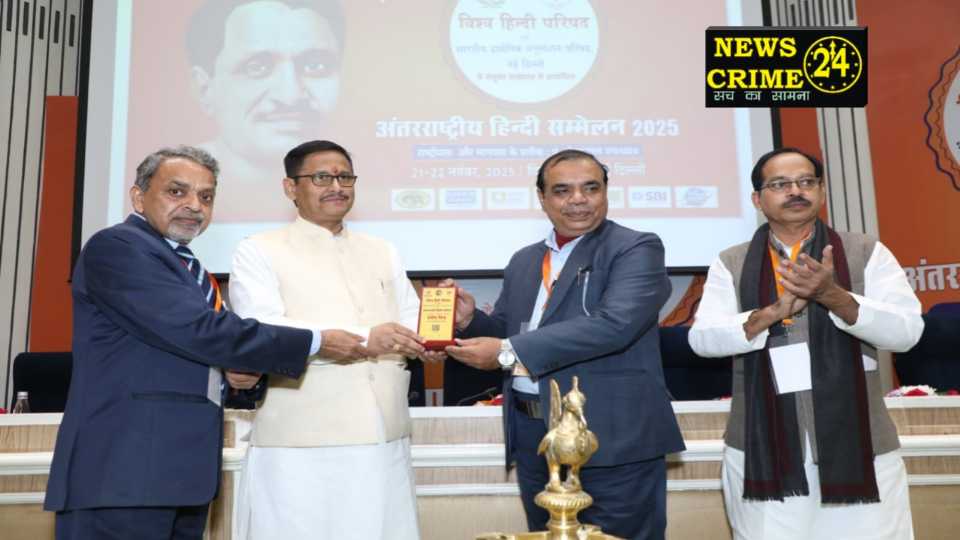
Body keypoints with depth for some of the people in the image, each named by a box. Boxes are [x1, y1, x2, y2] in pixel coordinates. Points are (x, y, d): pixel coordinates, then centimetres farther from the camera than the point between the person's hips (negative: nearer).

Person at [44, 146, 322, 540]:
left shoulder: (188, 267, 19)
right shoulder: (116, 246, -10)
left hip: (184, 465, 9)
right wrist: (315, 342, -17)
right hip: (125, 468, -9)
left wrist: (236, 371, 2)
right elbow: (197, 331, -21)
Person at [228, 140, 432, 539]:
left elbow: (412, 324, 14)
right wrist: (363, 341, -20)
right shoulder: (258, 252, 2)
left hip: (385, 443, 4)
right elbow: (260, 334, -12)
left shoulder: (383, 252, 20)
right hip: (300, 449, -4)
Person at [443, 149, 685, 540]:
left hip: (613, 439, -6)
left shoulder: (636, 249, -7)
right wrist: (471, 319, -6)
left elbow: (614, 324, -23)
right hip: (533, 439, 6)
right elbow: (508, 332, 17)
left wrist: (509, 352, -23)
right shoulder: (524, 261, 14)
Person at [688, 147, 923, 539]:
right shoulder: (731, 264, 6)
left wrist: (832, 295, -20)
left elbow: (906, 330, -5)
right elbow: (702, 338, -5)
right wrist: (775, 311, -18)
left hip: (858, 448, 0)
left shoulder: (866, 253, 4)